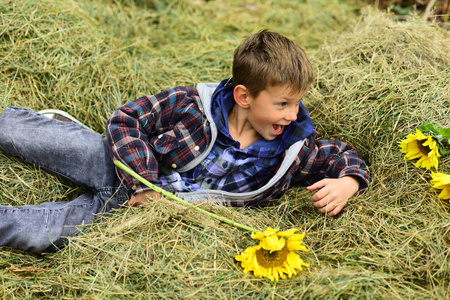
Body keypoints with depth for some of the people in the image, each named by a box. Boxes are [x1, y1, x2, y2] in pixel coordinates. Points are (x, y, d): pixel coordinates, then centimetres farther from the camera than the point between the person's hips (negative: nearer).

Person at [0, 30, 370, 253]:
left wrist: (347, 184, -20)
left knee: (40, 234, -20)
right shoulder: (193, 105, -15)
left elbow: (343, 154, 4)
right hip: (118, 165, 0)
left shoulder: (292, 150, -7)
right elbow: (126, 119, -9)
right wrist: (142, 183, -20)